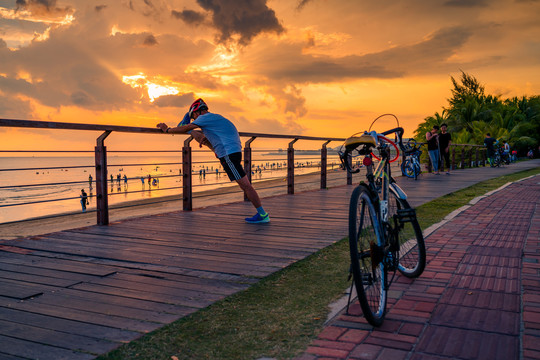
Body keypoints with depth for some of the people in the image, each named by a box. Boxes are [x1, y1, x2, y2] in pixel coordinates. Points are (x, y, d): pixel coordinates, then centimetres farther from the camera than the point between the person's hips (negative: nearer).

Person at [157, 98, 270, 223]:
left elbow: (185, 129, -3)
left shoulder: (205, 117, -4)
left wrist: (167, 130, 11)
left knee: (245, 185, -7)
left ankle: (263, 215, -5)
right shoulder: (215, 117, 24)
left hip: (229, 154, -9)